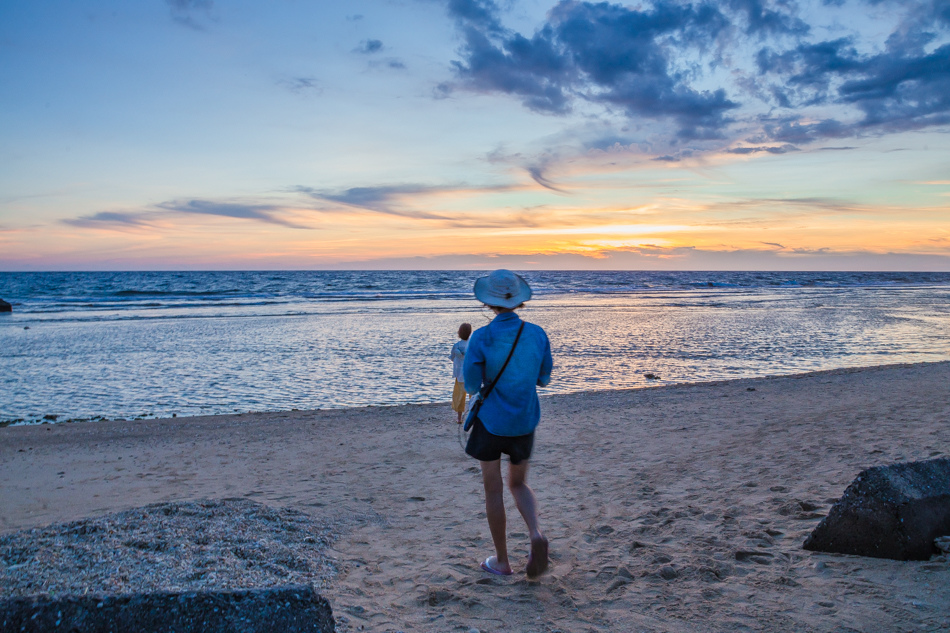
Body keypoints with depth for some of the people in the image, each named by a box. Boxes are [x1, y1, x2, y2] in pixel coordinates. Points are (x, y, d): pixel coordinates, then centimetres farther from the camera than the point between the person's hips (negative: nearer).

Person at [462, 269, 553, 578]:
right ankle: (536, 534, -4)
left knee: (493, 489, 10)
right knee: (518, 484, 21)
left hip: (491, 421, -3)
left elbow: (471, 385, -13)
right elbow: (543, 379, 5)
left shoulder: (481, 338, -16)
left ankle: (502, 562, 18)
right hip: (525, 422, 3)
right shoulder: (537, 334, -5)